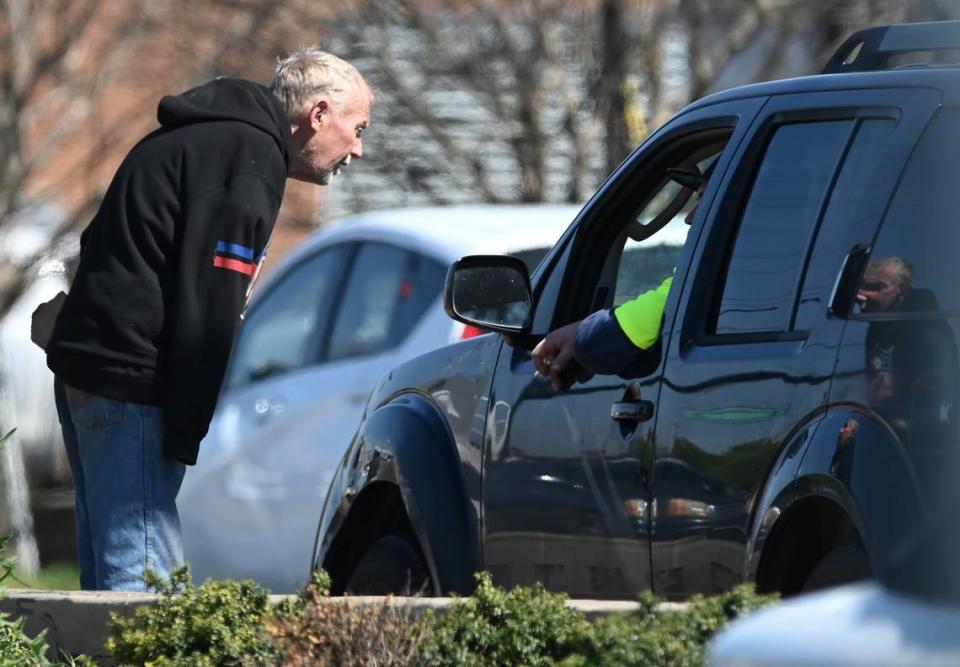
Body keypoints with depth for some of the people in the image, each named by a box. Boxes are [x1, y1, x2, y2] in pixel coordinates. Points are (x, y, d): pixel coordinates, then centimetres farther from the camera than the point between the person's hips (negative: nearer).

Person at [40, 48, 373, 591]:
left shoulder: (209, 139, 20)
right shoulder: (250, 156, -11)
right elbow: (210, 307, -19)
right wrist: (195, 433, -17)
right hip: (130, 383, -10)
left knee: (107, 577, 11)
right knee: (143, 581, -12)